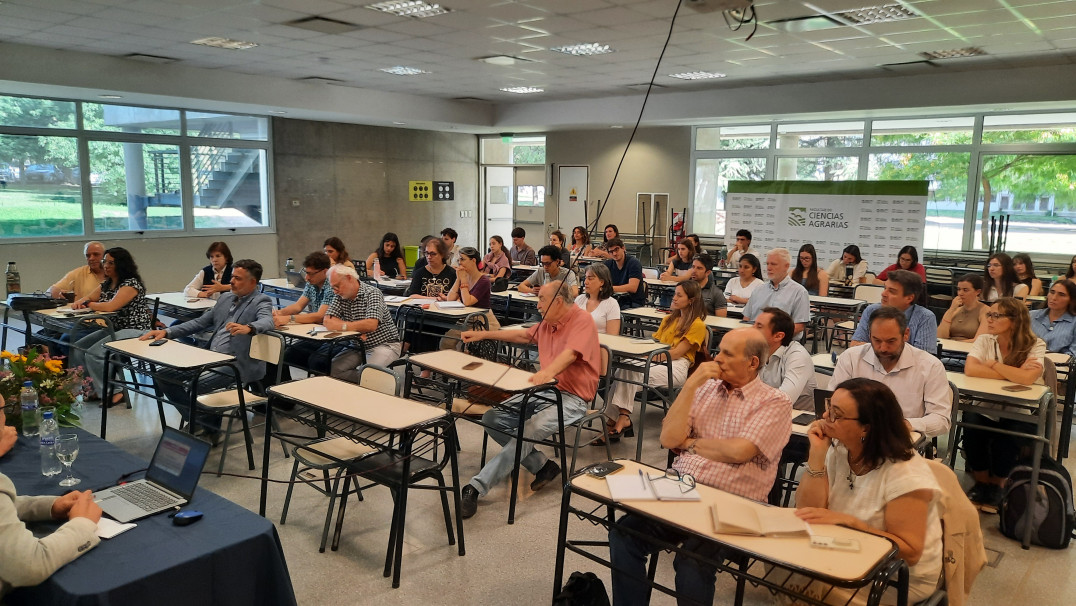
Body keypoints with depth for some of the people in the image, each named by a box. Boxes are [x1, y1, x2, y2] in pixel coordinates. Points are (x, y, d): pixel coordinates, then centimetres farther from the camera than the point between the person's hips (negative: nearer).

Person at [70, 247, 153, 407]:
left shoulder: (131, 284, -16)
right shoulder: (107, 284, 13)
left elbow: (111, 306, -27)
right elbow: (88, 299, 15)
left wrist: (88, 304, -11)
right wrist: (79, 303, -9)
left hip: (135, 332, -10)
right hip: (114, 329, 10)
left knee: (94, 353, -23)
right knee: (77, 349, 1)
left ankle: (114, 393, -13)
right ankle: (95, 388, 7)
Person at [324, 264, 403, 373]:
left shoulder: (372, 293, -16)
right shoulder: (340, 297, 5)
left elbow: (371, 325, -29)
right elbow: (328, 322, -6)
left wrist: (344, 326, -17)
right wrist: (356, 328, -19)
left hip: (384, 345, -7)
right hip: (359, 346, 7)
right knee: (332, 368, -16)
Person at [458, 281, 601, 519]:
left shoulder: (582, 320, -12)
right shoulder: (547, 323, 15)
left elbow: (570, 353, -29)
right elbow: (522, 335, 33)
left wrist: (549, 372, -49)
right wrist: (483, 334, 29)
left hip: (571, 398, -9)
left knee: (528, 431, -32)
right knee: (492, 418, -7)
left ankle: (476, 487, -31)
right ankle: (542, 466, -1)